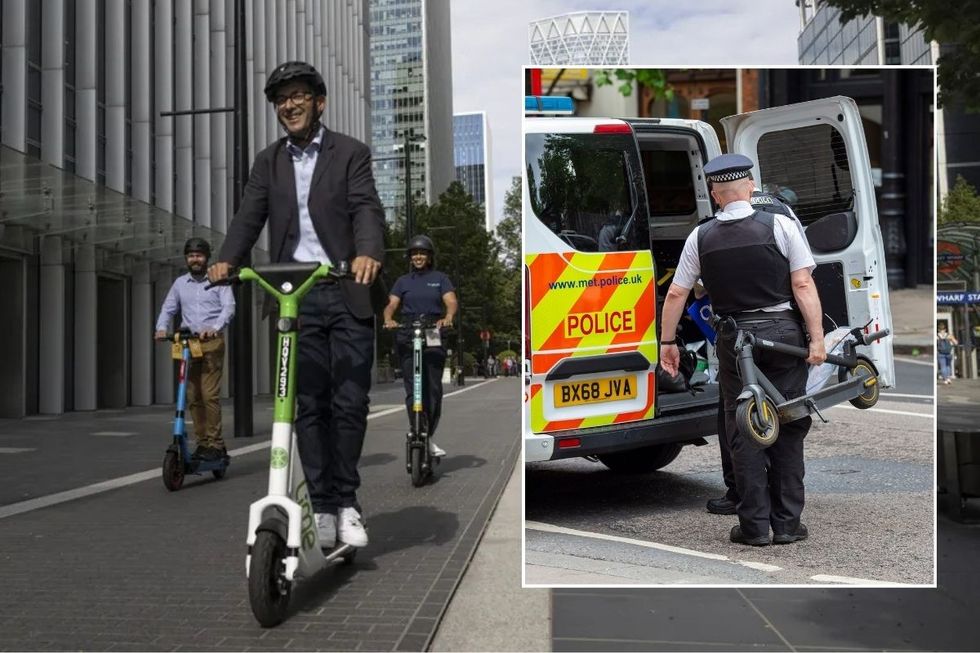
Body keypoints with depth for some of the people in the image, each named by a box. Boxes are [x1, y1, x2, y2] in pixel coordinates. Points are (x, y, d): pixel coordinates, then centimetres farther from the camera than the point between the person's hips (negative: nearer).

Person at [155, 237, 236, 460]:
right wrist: (162, 328, -8)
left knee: (210, 394, -12)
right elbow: (168, 309, 14)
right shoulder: (180, 283, 16)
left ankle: (215, 443, -7)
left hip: (212, 342, -4)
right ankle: (203, 442, 11)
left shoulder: (218, 281, 4)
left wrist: (215, 328, -26)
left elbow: (229, 307, -8)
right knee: (192, 397, 3)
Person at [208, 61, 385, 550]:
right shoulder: (269, 162, 15)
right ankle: (323, 505, 13)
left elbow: (366, 208, -10)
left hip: (347, 294, -2)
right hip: (295, 298, 3)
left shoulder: (350, 153, 4)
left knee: (350, 402, 0)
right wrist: (226, 260, -15)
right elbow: (249, 216, 4)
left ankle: (346, 501, 15)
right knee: (308, 405, 4)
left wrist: (368, 252, -31)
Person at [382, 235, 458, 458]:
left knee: (434, 389, -4)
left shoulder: (440, 278, 11)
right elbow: (391, 304, 3)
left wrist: (448, 318, -25)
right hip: (408, 337, 1)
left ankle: (429, 437, 6)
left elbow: (451, 301, -3)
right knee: (413, 389, -6)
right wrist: (388, 319, -20)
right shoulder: (403, 281, 14)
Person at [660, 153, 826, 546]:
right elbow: (803, 285, -9)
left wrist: (667, 342, 12)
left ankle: (754, 525, 11)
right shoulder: (780, 225, -3)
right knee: (788, 427, 8)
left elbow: (676, 294, 3)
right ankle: (787, 523, 12)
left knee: (742, 431, 8)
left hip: (733, 338, 1)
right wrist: (817, 337, -7)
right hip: (782, 333, -1)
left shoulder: (700, 237, 1)